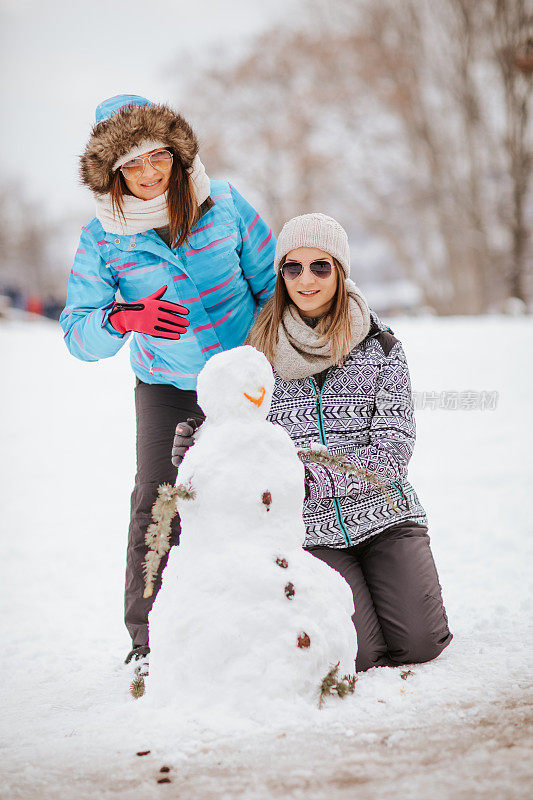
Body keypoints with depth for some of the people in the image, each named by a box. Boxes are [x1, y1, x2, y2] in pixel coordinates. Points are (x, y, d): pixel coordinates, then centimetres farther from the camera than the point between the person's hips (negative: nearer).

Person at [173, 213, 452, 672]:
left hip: (382, 514, 1)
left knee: (417, 644, -15)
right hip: (312, 530, 0)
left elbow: (393, 449, -9)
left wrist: (314, 477, -23)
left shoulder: (380, 347, -1)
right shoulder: (262, 350, 2)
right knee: (358, 655, -19)